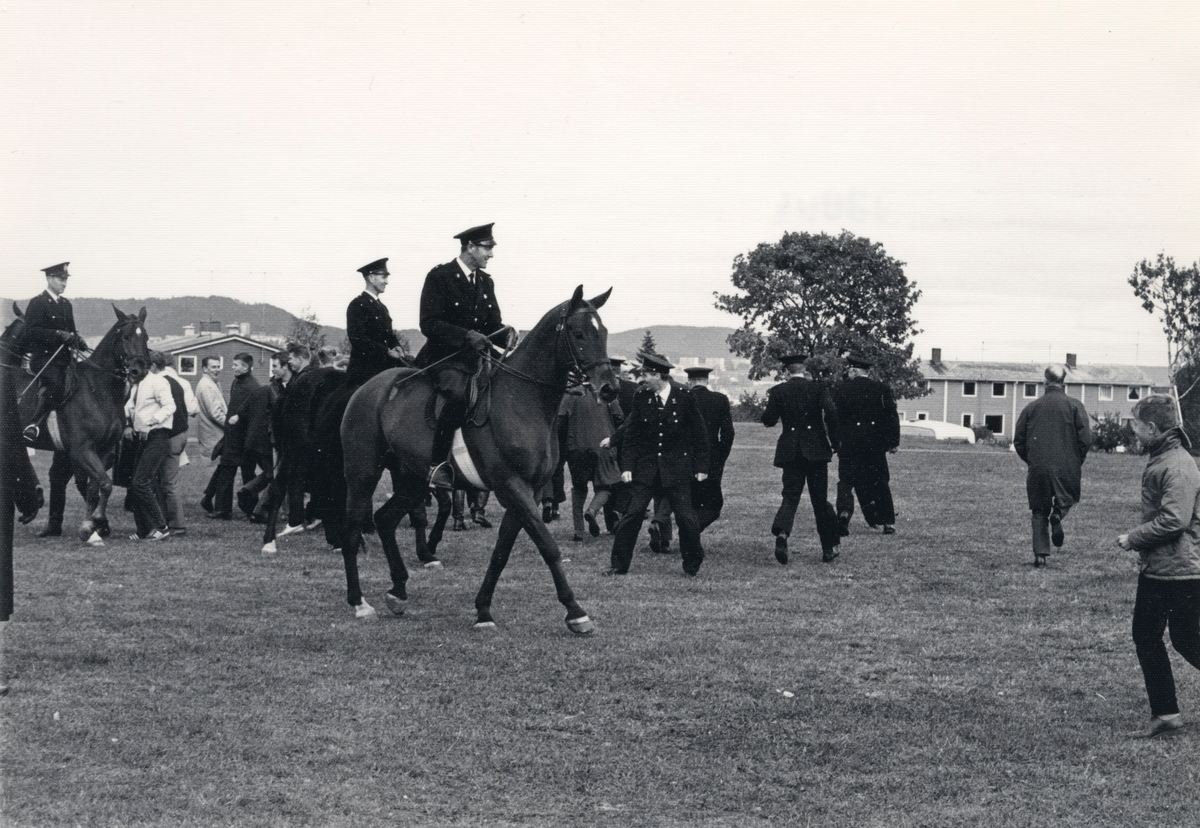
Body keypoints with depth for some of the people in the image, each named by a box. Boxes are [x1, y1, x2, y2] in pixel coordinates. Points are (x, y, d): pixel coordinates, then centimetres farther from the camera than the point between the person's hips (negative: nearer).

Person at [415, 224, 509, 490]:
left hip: (475, 358, 7)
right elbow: (429, 324, -14)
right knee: (457, 394, -34)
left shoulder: (485, 281, 16)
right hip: (444, 357, -7)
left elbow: (493, 323, 20)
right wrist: (467, 335, -25)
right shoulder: (439, 277, -5)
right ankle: (437, 465, -29)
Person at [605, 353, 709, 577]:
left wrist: (701, 467, 0)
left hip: (677, 469, -2)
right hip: (645, 468, 2)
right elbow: (630, 435, 5)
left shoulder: (684, 398, -4)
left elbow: (700, 435, 3)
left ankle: (692, 565, 17)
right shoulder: (640, 399, 2)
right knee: (633, 514, -5)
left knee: (686, 517, -2)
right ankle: (619, 565, 3)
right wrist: (627, 466, -3)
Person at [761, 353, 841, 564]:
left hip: (790, 450, 0)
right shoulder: (818, 388, -1)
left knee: (790, 496, 2)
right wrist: (834, 442, -6)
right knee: (820, 499, 8)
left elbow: (768, 420, -2)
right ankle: (829, 548, 12)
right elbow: (830, 412, -15)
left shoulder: (778, 391, 1)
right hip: (816, 451, 0)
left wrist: (769, 404, 18)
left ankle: (782, 532, -27)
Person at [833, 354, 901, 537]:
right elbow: (892, 416, 2)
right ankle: (888, 522, 11)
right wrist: (893, 440, 7)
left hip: (849, 444, -2)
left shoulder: (842, 390, -1)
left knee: (846, 481, 2)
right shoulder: (881, 389, 3)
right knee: (880, 482, 12)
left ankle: (844, 512, -22)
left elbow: (835, 417, -1)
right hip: (875, 443, 2)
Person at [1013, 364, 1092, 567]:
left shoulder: (1032, 407, 7)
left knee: (1039, 511, 10)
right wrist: (1078, 462, 7)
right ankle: (1058, 514, -15)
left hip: (1037, 467, 2)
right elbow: (1085, 438, -6)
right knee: (1067, 498, 19)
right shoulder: (1074, 406, 0)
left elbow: (1018, 440, 8)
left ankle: (1040, 553, 1)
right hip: (1066, 466, -2)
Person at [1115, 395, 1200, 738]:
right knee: (1145, 636, 11)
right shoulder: (1158, 459, 11)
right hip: (1154, 568, 10)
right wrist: (1141, 546, 11)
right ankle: (1165, 713, 16)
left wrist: (1133, 538, -16)